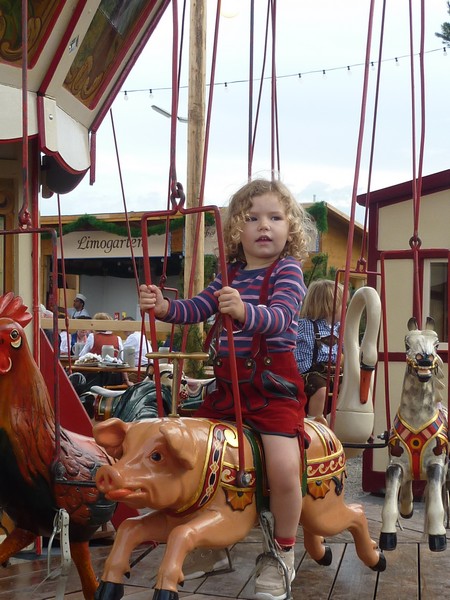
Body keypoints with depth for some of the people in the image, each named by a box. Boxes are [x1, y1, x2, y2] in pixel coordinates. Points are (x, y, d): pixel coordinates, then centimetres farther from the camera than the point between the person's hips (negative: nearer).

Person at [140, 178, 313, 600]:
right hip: (228, 384, 6)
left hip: (274, 385, -6)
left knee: (283, 466, -23)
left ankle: (283, 553, 4)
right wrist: (163, 306, -14)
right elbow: (195, 310, 6)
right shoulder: (229, 276, 13)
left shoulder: (288, 270, -5)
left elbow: (280, 317, -23)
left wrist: (245, 311, -42)